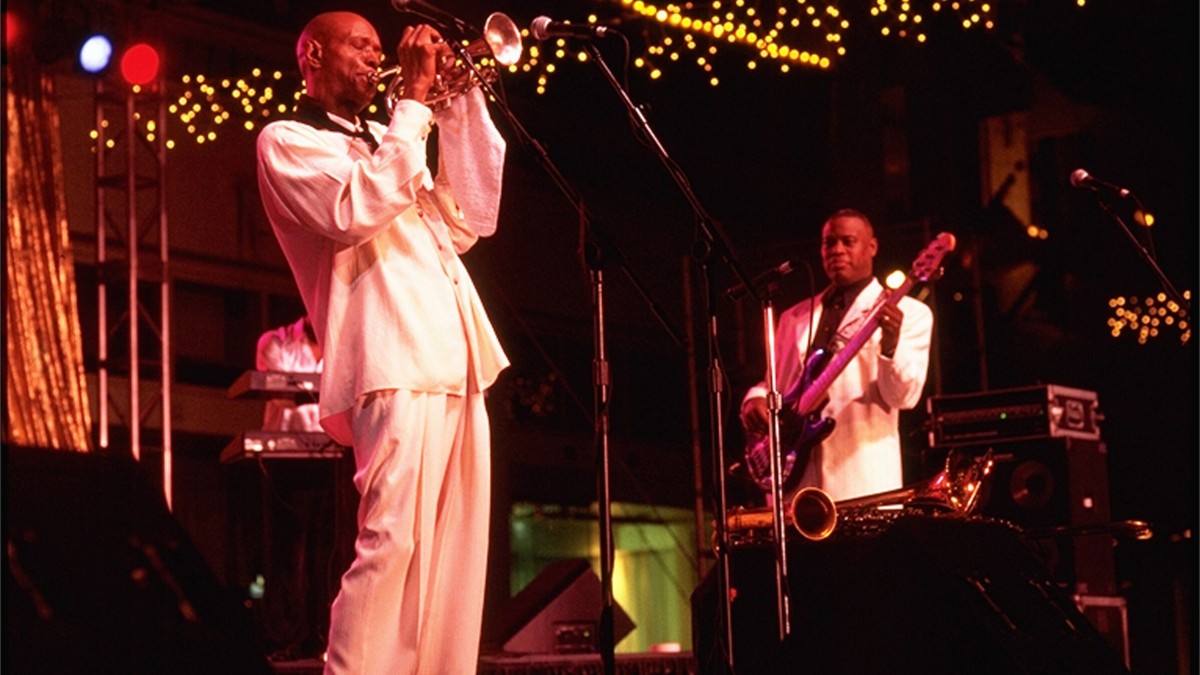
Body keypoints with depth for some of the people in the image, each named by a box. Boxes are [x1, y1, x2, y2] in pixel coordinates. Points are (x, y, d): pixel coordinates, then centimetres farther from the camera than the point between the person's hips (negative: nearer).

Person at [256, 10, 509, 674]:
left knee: (454, 557, 3)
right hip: (396, 364, -8)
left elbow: (471, 220, 22)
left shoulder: (384, 143, 29)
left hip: (456, 368, 8)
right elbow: (356, 210, -14)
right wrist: (416, 99, -8)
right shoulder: (287, 141, 5)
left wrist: (461, 99, 17)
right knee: (392, 548, -18)